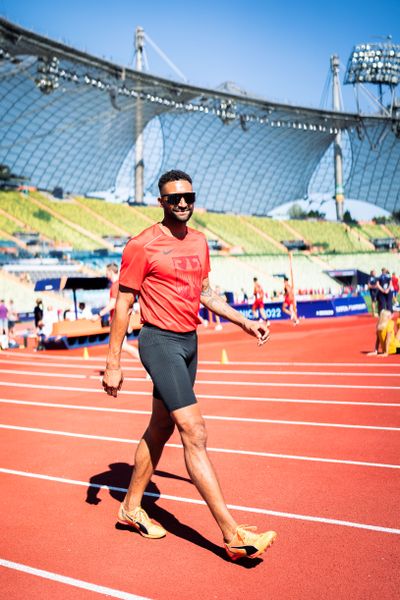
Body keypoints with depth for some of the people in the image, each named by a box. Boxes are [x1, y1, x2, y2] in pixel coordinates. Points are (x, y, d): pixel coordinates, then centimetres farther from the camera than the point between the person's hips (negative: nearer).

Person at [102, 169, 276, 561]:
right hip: (161, 342, -8)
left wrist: (244, 322, 16)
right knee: (195, 433, -12)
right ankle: (232, 535, -8)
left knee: (160, 429, 16)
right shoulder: (142, 245, -10)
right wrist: (113, 364, -9)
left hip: (189, 342, 8)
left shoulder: (199, 241, 11)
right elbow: (122, 305, -8)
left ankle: (131, 507, 33)